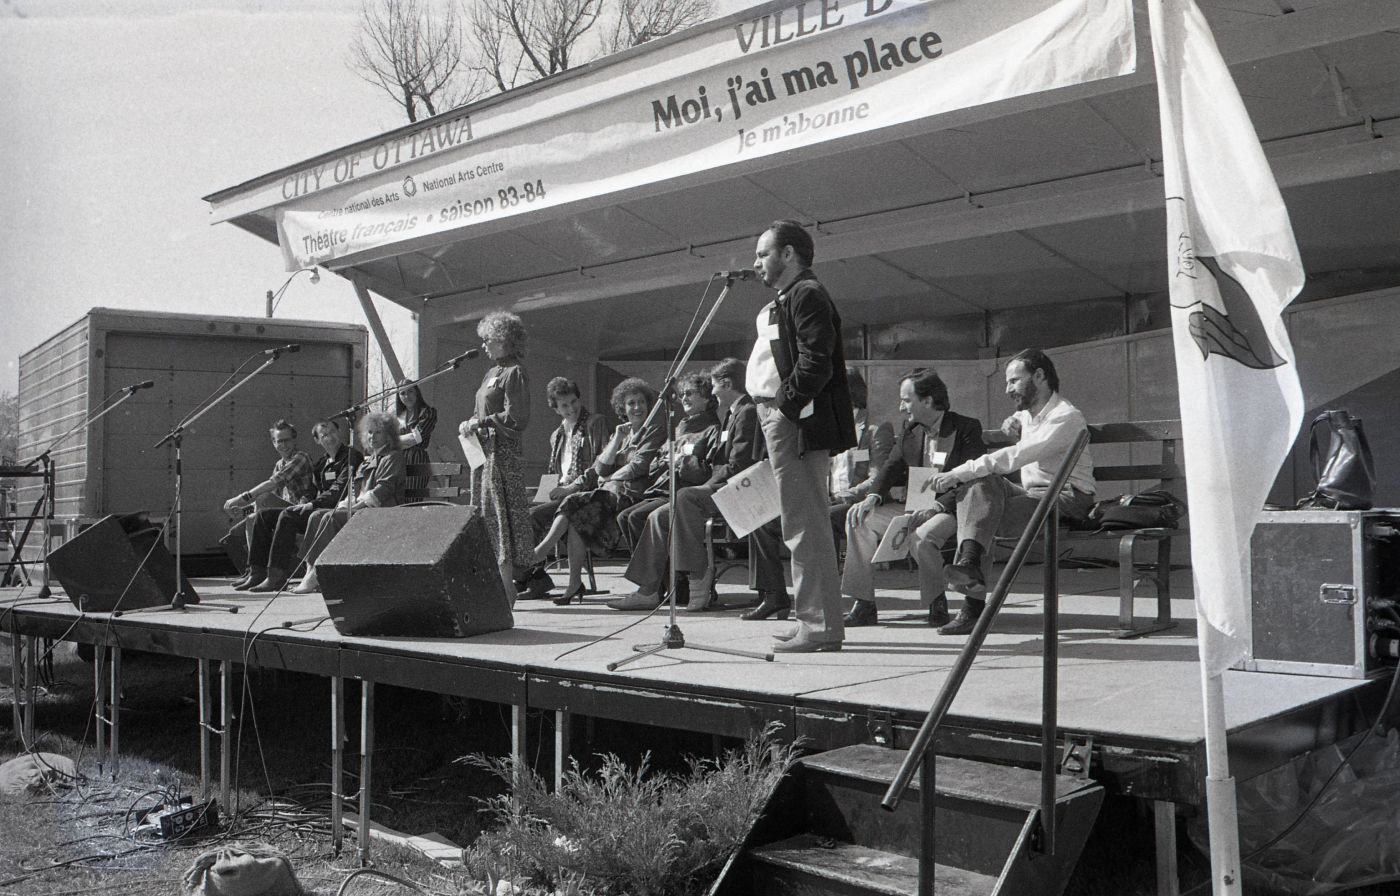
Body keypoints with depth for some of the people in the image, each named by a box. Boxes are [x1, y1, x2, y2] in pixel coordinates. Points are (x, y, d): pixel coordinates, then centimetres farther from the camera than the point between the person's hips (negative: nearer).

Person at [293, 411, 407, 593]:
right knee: (317, 515, -12)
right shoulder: (367, 461, 27)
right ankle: (310, 569, -23)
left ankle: (314, 575, -31)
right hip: (359, 509, 8)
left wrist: (359, 504, -18)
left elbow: (385, 488, -11)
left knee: (332, 518, -27)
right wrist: (344, 504, 2)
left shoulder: (393, 457, 2)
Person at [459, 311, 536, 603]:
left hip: (502, 451, -9)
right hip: (483, 450, 9)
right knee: (484, 514, 7)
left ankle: (506, 587, -2)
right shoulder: (492, 373, 19)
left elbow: (516, 418, -16)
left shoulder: (515, 373, -8)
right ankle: (495, 584, 11)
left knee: (501, 514, -7)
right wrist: (469, 424, 6)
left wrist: (480, 423, -13)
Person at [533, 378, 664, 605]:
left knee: (575, 503, -26)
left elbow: (638, 467, -5)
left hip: (630, 493, -6)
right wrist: (618, 439, 4)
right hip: (608, 492, 6)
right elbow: (600, 468, 12)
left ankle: (540, 550, -24)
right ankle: (574, 583, -26)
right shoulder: (620, 432, 26)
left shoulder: (656, 431, 7)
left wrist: (609, 478, 2)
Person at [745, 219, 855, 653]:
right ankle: (817, 622, 20)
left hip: (796, 423, -11)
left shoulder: (806, 294, -8)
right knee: (807, 525, 13)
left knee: (805, 526, -9)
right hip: (783, 420, 11)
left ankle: (819, 627, -6)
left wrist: (785, 405, -19)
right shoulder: (785, 300, 23)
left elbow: (816, 361, -20)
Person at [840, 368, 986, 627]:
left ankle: (937, 604, -11)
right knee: (859, 517, -9)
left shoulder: (967, 429, -9)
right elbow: (893, 466, 12)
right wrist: (873, 496, -9)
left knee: (921, 536, -37)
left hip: (951, 509, -7)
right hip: (913, 507, 7)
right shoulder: (909, 430, 12)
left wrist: (936, 506, -28)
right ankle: (864, 606, -9)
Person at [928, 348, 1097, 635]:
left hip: (1067, 499, -8)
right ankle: (969, 563, -36)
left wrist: (957, 474, -30)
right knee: (977, 483, -21)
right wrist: (1013, 424, 15)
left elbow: (1015, 457, -26)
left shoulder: (1066, 417, -13)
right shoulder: (1028, 414, 16)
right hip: (1031, 493, 8)